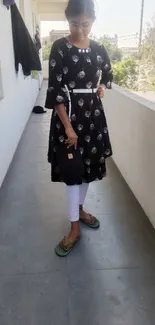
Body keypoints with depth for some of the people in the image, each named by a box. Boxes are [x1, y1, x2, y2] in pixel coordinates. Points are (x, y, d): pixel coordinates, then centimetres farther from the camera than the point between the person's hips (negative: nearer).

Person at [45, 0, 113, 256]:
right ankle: (74, 227, 10)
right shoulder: (60, 48, -8)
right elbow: (55, 89, -14)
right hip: (69, 113, -5)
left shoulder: (98, 49, 7)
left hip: (93, 112, 5)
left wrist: (102, 87, 4)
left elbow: (108, 74, 26)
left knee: (89, 164, 12)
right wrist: (68, 126, -20)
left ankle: (80, 209, 34)